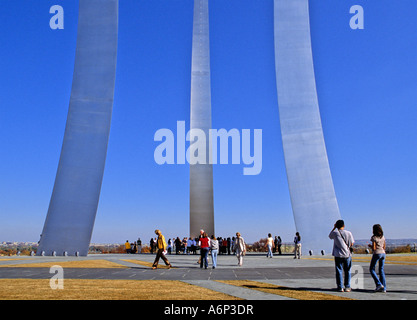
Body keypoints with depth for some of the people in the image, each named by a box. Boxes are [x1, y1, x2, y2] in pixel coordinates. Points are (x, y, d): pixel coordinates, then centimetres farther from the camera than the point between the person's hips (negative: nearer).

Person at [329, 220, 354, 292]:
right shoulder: (349, 233, -5)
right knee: (347, 271, 11)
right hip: (347, 254, 1)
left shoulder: (335, 233, -5)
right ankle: (347, 287, 14)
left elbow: (330, 236, 18)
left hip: (338, 255, -1)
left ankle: (340, 287, 5)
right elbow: (351, 244, 2)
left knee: (339, 271, 5)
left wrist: (334, 228, 18)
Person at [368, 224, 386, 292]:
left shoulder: (374, 237, -11)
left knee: (372, 269, 6)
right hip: (383, 253, 7)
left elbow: (374, 248, -13)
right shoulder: (383, 237, 9)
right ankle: (383, 288, 8)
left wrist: (370, 245, 4)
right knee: (381, 270, 9)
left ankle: (379, 284, -5)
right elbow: (384, 247, 12)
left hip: (376, 254, -6)